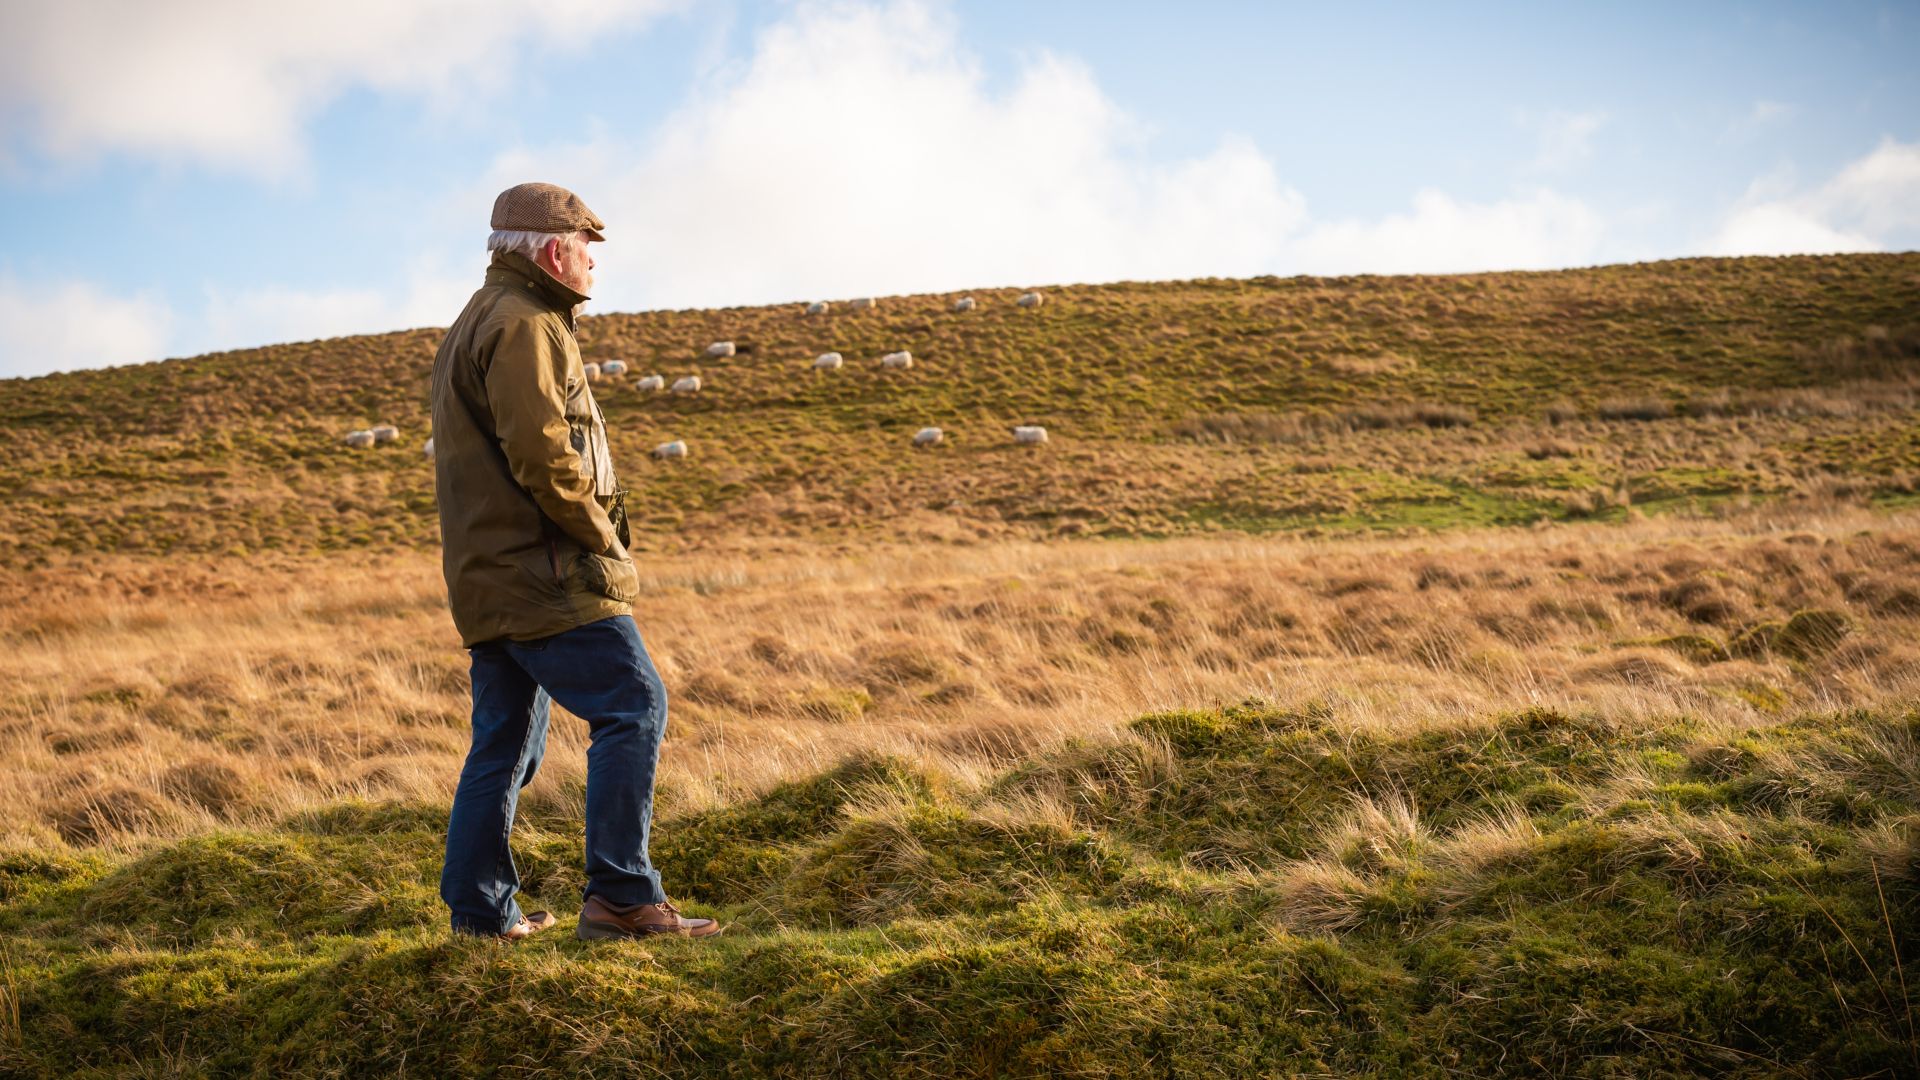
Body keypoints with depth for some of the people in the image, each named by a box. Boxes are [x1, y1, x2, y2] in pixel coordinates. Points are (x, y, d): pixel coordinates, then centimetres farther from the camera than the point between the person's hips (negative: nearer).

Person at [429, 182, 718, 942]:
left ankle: (480, 909, 17)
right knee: (632, 709, -10)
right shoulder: (524, 324, -11)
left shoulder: (472, 328, 23)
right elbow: (542, 454, -22)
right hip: (544, 573, -10)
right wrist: (604, 538, -10)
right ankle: (620, 896, -12)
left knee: (505, 739, 13)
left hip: (486, 577, 11)